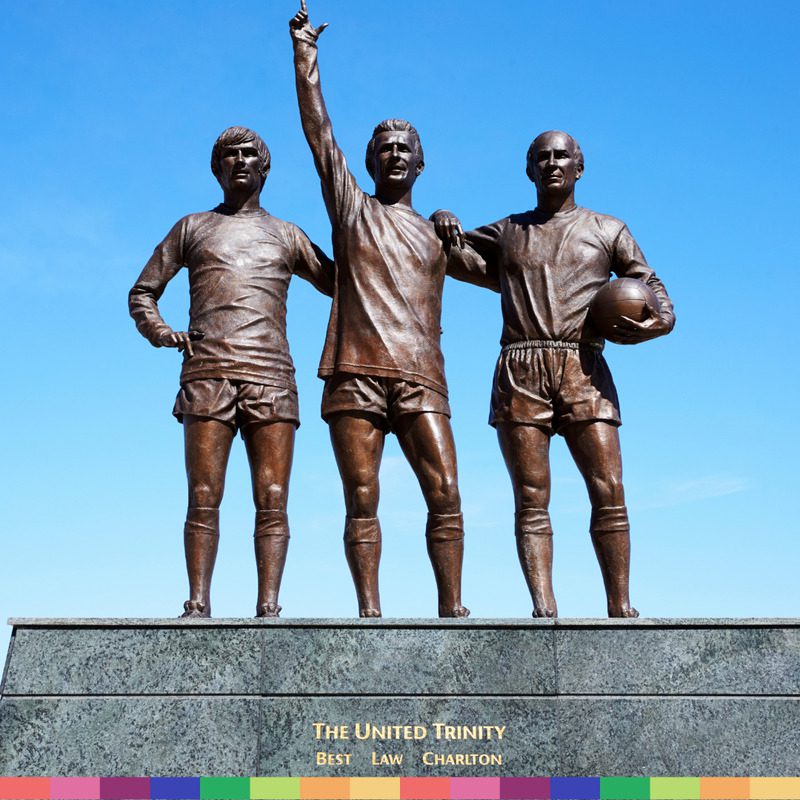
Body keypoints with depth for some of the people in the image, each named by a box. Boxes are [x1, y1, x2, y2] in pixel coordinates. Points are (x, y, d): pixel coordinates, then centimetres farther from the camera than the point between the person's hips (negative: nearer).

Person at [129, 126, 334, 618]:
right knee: (204, 499, -8)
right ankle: (198, 605, -7)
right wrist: (160, 332, 2)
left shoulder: (286, 236, 23)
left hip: (271, 375, 1)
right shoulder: (192, 228, 22)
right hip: (207, 374, -1)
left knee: (272, 500, -7)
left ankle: (269, 607, -9)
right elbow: (142, 293, 22)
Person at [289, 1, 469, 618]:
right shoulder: (351, 208, 17)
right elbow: (317, 127, 11)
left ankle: (453, 609, -6)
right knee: (362, 500, -4)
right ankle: (369, 611, -2)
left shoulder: (435, 235, 24)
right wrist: (305, 52, 9)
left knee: (446, 493, -9)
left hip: (420, 379, 2)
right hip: (356, 374, -2)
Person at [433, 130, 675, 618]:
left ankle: (621, 608, -6)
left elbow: (652, 287, 20)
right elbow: (452, 257, 31)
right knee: (531, 499, -6)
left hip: (584, 371, -1)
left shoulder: (608, 231, 19)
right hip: (520, 372, 1)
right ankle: (544, 608, -9)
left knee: (609, 491, -10)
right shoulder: (505, 234, 22)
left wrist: (658, 322, -3)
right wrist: (444, 228, 8)